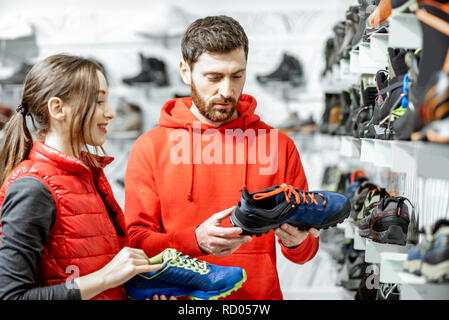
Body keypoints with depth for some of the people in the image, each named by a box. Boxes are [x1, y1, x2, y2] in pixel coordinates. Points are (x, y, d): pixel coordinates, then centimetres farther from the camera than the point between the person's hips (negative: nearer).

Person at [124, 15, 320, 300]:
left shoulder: (278, 145, 4)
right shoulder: (150, 147, 0)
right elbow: (137, 243, -3)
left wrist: (298, 242, -13)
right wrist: (196, 241, -18)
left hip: (262, 295, 2)